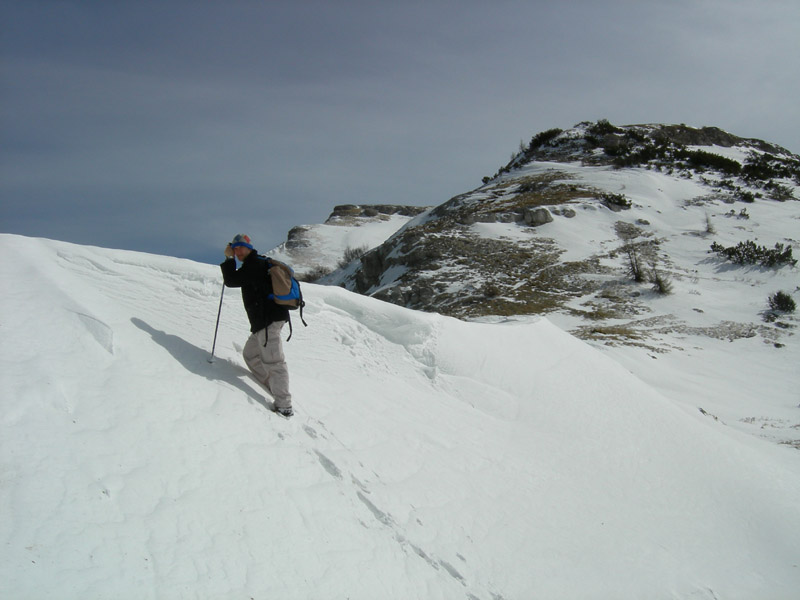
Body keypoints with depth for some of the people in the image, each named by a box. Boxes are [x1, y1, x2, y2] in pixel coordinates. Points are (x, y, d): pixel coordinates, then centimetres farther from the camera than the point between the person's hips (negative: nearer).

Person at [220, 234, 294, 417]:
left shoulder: (254, 265, -11)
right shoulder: (259, 263, 21)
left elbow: (231, 281, -10)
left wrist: (229, 259, 0)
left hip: (268, 319, -11)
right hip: (264, 321, 11)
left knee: (273, 361, -13)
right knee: (250, 355, 19)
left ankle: (283, 405, -15)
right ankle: (275, 389, 19)